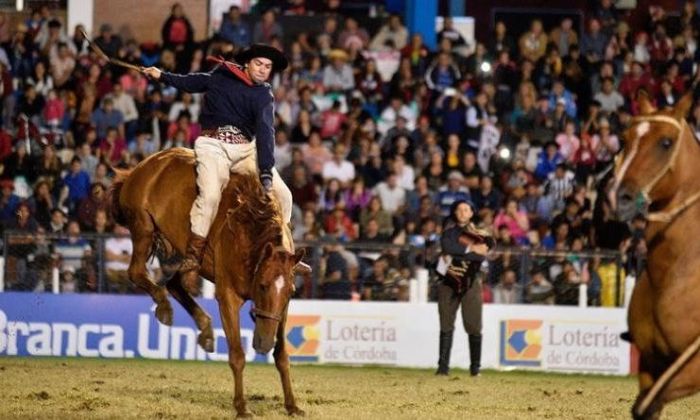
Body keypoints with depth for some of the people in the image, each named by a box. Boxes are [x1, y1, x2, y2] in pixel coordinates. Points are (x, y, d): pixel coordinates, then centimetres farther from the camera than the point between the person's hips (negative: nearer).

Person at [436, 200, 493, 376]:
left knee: (473, 326, -5)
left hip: (470, 284, -2)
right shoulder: (450, 230, 5)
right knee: (446, 325, 2)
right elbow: (447, 246, -15)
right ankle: (443, 366, 5)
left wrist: (457, 253, -20)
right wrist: (470, 250, -17)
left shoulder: (479, 235, -1)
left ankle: (475, 367, 3)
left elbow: (480, 256, -18)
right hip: (448, 282, 2)